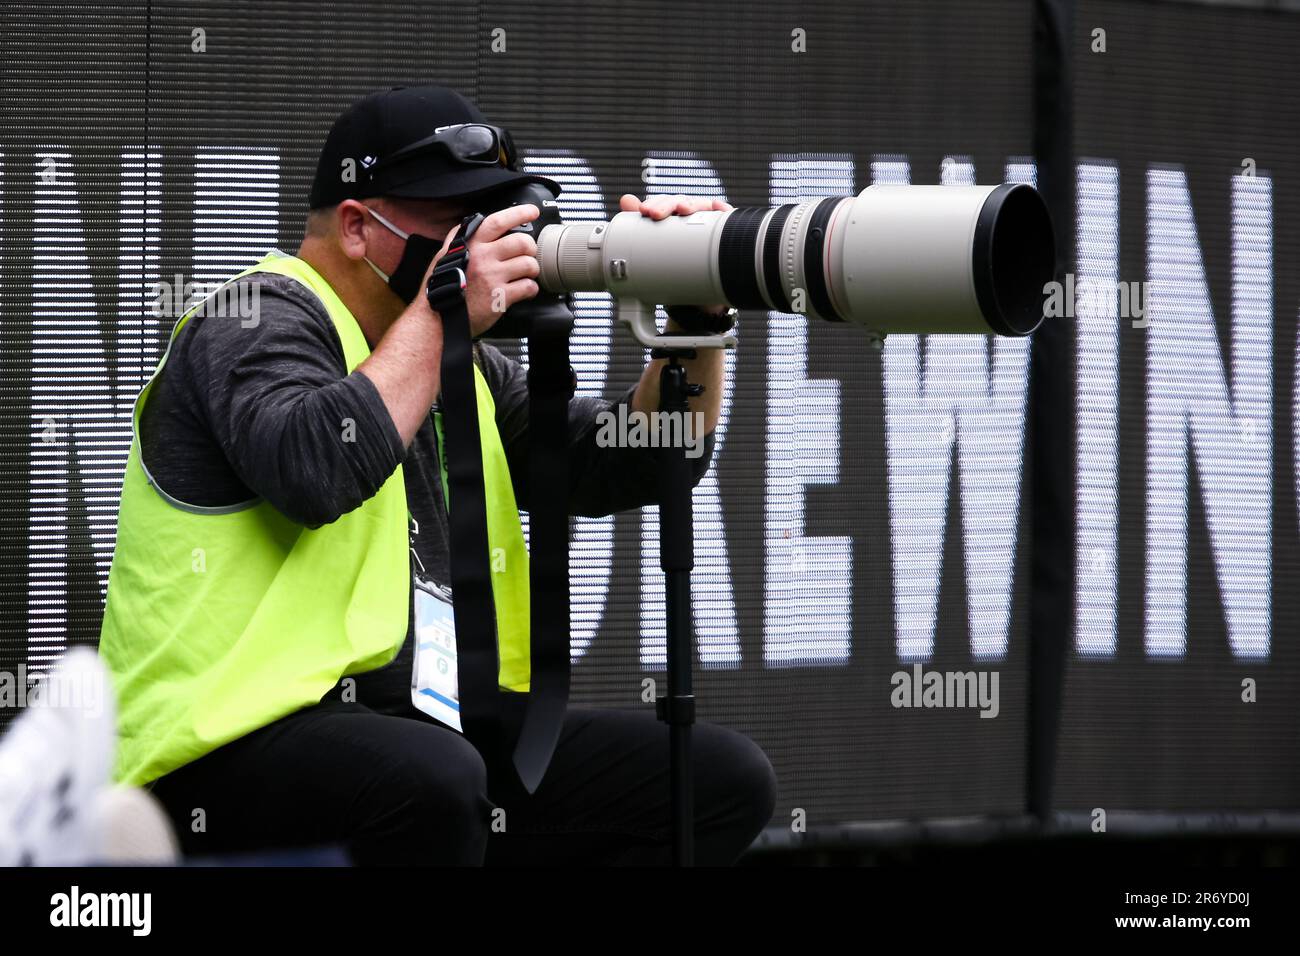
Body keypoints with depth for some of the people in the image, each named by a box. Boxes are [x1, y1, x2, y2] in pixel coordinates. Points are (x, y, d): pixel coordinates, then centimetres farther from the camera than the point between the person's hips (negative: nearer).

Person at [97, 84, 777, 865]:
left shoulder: (457, 362, 19)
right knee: (431, 775, -40)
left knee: (726, 776, -5)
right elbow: (312, 472, -28)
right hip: (245, 742, -8)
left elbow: (632, 466, 18)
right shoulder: (259, 322, -6)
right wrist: (439, 315, -20)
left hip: (436, 726, 8)